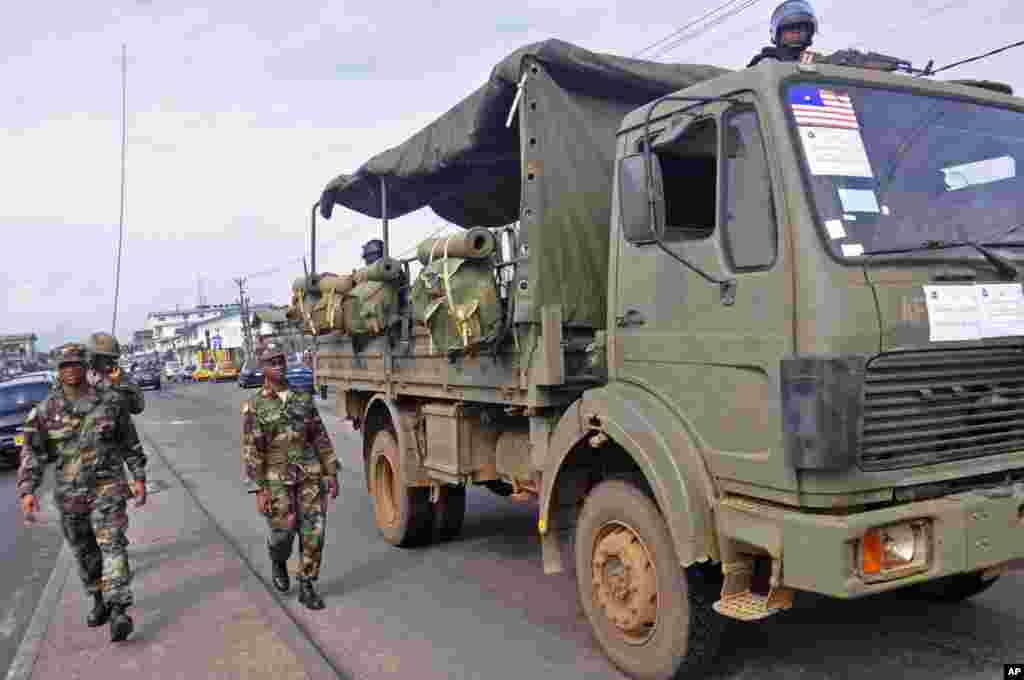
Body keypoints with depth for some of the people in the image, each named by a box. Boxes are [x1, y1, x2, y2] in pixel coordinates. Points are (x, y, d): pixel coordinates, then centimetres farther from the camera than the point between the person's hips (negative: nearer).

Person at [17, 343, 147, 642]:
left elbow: (130, 443, 6)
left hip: (107, 487, -3)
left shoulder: (110, 401, -3)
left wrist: (139, 477, 5)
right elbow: (32, 452, -1)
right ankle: (99, 600, 35)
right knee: (84, 552, 15)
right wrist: (27, 490, -13)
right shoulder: (46, 410, -1)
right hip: (69, 493, 3)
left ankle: (118, 610, -15)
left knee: (112, 544, -13)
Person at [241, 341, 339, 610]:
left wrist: (331, 473, 4)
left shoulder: (303, 398, 5)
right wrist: (260, 490, -11)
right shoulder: (255, 406, -5)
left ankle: (306, 586, 14)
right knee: (283, 532, 5)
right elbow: (251, 451, -7)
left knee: (314, 532, -1)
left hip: (310, 476, 3)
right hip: (278, 480, -3)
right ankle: (278, 562, 39)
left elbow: (321, 439, 8)